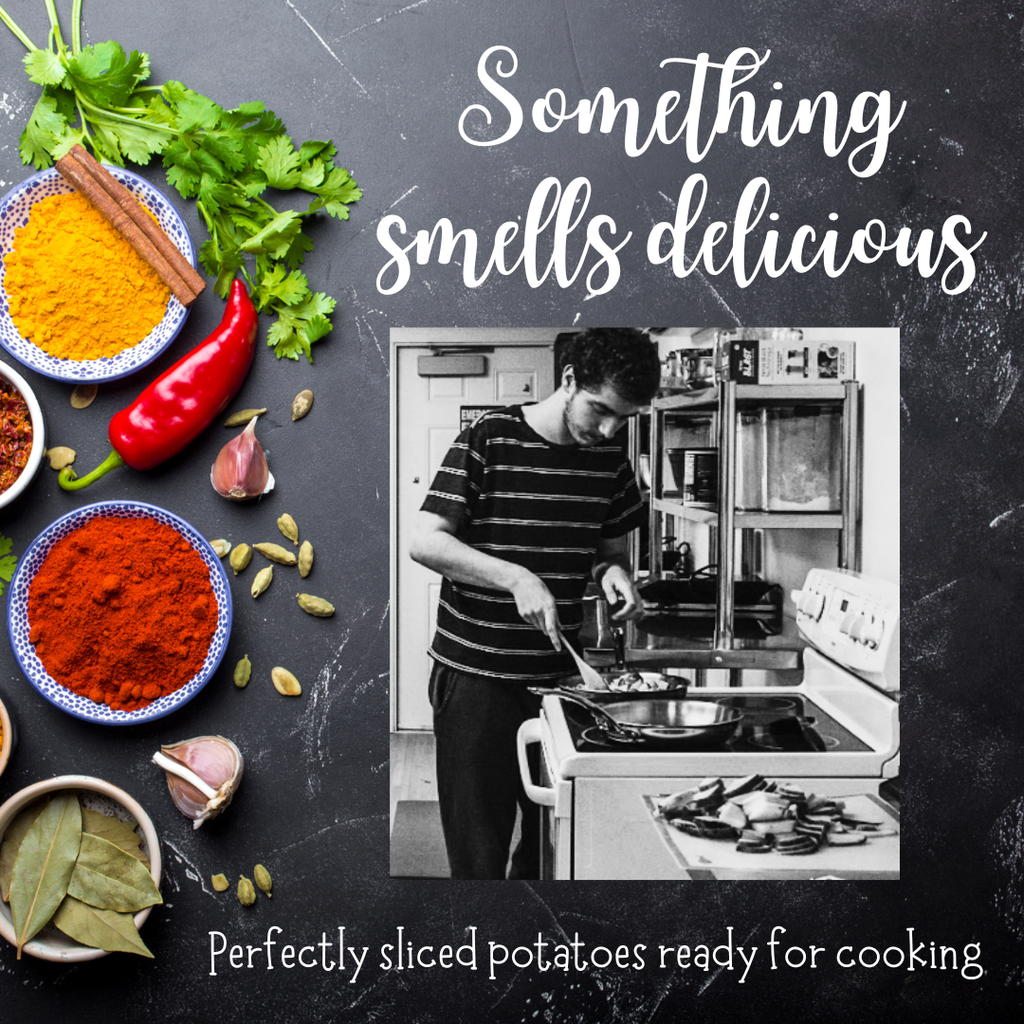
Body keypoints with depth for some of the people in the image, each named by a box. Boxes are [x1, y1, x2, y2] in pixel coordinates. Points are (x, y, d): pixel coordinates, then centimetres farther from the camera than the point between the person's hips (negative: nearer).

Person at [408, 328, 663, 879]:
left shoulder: (609, 460, 5)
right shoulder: (488, 441, -10)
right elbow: (423, 541, -14)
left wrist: (612, 571, -5)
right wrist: (516, 578, -24)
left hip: (559, 674, 5)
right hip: (475, 678, -4)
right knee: (478, 848, 3)